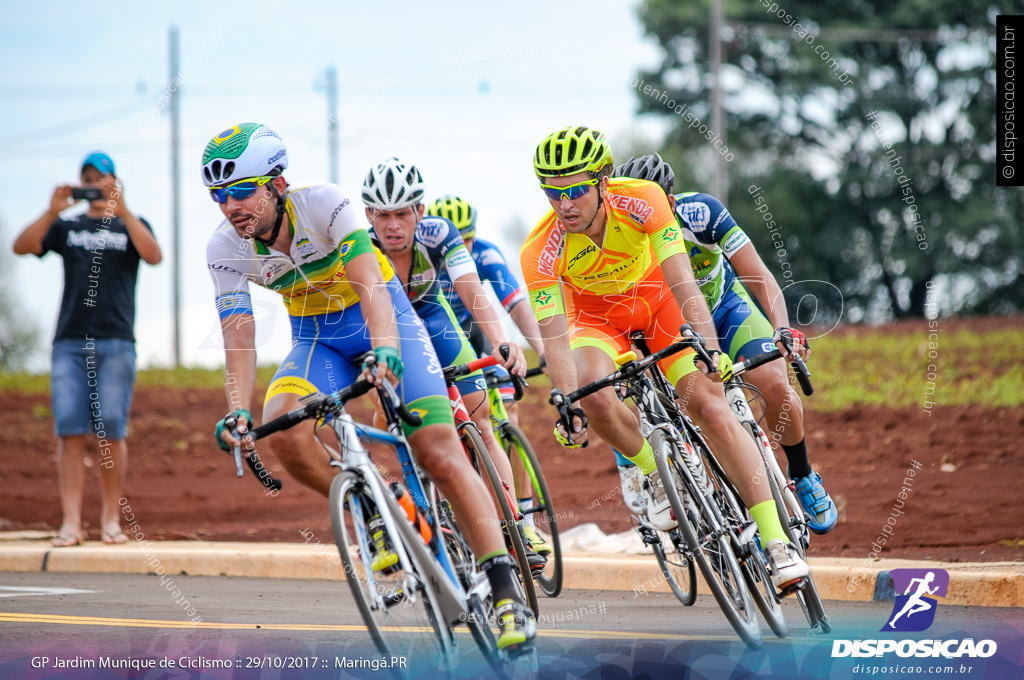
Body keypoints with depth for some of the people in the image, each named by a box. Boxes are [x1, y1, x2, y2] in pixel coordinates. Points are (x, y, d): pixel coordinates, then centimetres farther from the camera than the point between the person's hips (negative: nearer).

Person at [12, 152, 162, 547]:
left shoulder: (130, 226, 14)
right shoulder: (67, 228, 17)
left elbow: (154, 255, -8)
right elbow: (21, 247, 2)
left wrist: (122, 211, -17)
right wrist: (52, 213, -12)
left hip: (116, 342, -1)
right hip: (69, 342, 1)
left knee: (111, 432, -6)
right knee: (70, 432, -7)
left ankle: (110, 520, 3)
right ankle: (71, 524, -10)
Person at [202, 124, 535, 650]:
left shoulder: (323, 204, -28)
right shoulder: (225, 249, -17)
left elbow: (369, 283, -38)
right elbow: (238, 337, -21)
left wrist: (384, 350, -56)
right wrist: (238, 411, -38)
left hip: (381, 319, -3)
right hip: (315, 338, 3)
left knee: (439, 453, -16)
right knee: (281, 429, -27)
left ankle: (506, 593, -14)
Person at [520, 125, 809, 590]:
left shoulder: (641, 201, -31)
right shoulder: (541, 251, -30)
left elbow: (682, 281, -35)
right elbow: (554, 336, -31)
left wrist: (711, 350, -47)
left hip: (657, 302, 0)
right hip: (596, 315, 0)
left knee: (711, 407, -17)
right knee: (595, 398, -31)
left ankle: (776, 543, -17)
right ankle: (654, 473, 0)